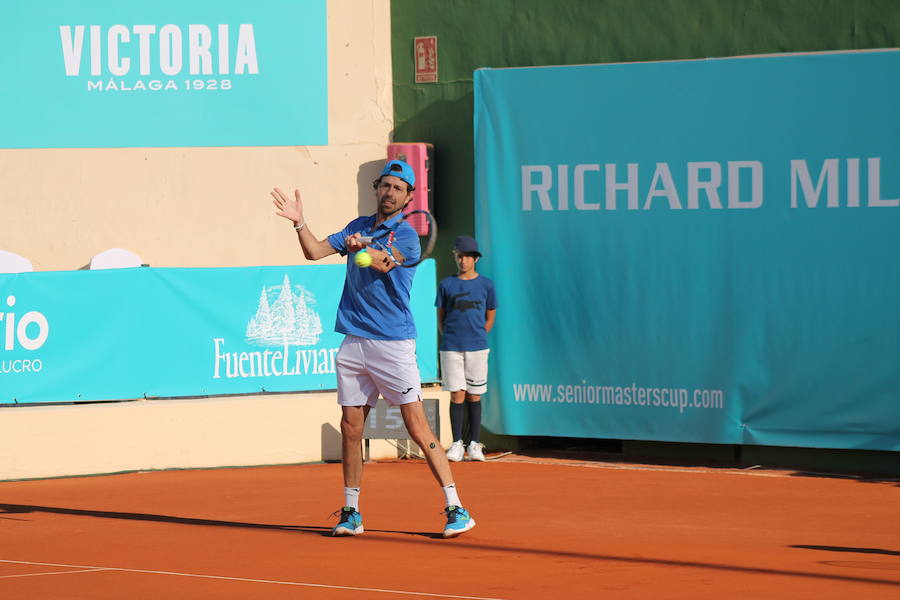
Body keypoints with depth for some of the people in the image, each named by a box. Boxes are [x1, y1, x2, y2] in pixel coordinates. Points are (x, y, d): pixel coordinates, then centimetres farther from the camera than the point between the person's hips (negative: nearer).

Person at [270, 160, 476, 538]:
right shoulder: (357, 227, 14)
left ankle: (456, 510, -5)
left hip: (393, 345, -6)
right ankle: (351, 513, 17)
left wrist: (362, 247, -43)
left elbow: (384, 263, -24)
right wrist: (299, 222, -3)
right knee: (351, 428, 7)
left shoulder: (406, 236, -5)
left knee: (418, 429, -8)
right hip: (354, 344, 6)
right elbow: (314, 252, 13)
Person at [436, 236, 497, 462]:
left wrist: (477, 337, 7)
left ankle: (475, 444, 6)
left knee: (474, 396, 3)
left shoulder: (486, 285, 6)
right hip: (451, 348, 0)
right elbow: (441, 318, 12)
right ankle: (456, 444, 1)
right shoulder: (446, 285, 6)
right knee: (457, 395, -2)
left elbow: (490, 318, 13)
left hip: (477, 348, 0)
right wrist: (450, 339, 4)